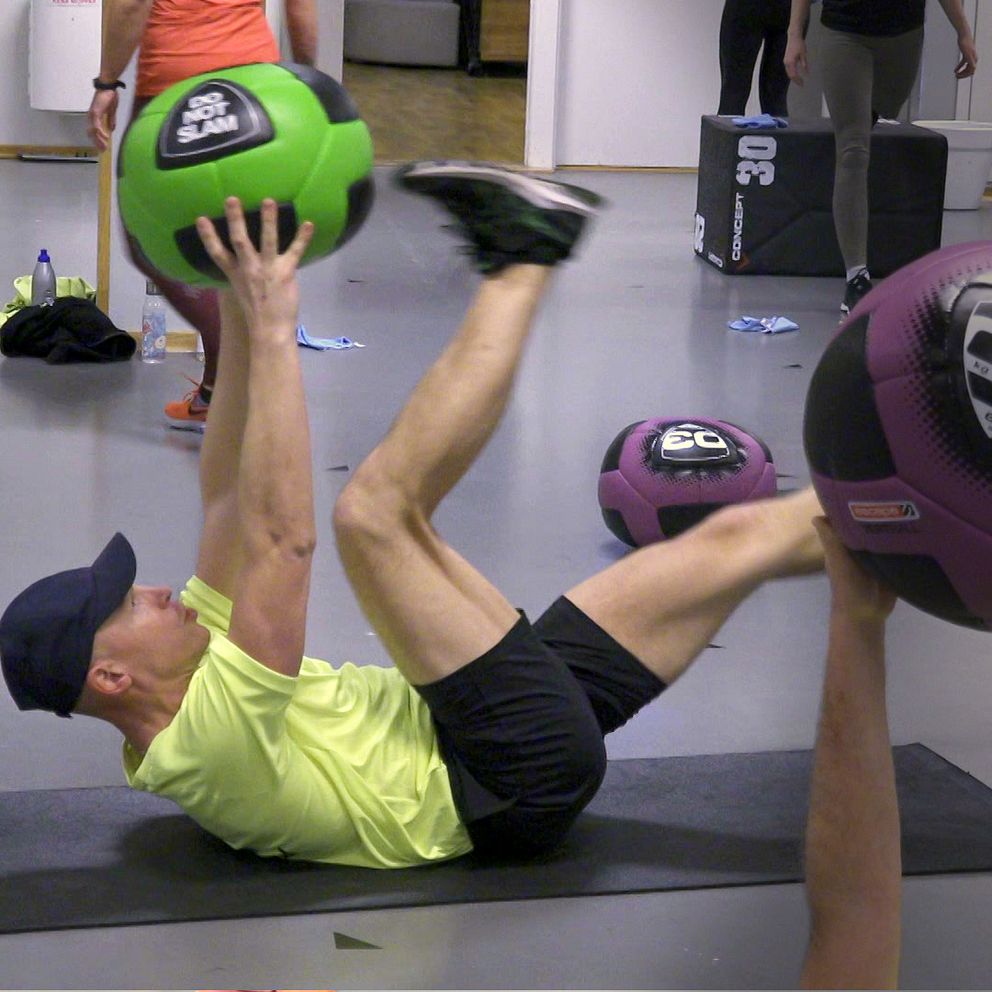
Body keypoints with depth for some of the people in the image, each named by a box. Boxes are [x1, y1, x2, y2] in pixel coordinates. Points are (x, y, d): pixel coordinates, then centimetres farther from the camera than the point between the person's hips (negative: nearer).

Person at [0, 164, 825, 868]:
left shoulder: (187, 682, 7)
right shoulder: (210, 743, -24)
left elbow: (230, 499, 9)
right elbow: (282, 537, -34)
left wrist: (242, 313, -1)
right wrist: (271, 328, -29)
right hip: (527, 775, -11)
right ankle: (521, 261, -7)